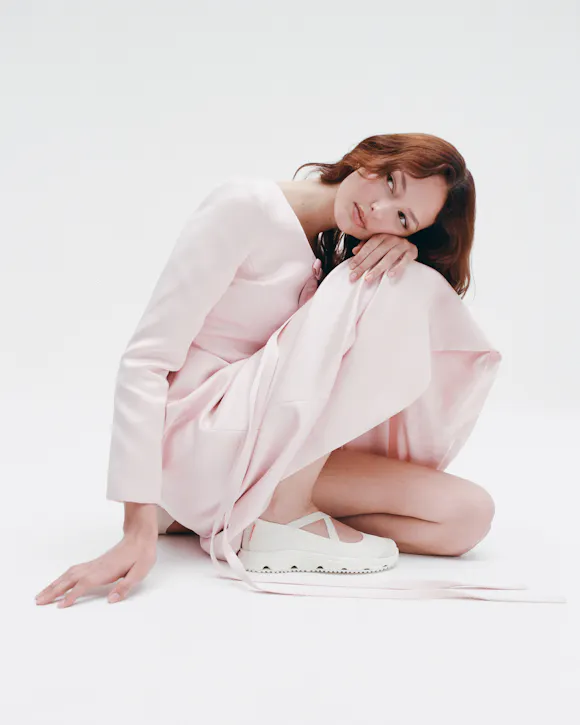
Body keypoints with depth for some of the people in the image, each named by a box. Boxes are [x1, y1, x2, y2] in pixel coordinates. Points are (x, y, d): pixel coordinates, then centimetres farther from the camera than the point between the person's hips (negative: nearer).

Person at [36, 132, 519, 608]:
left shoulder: (340, 250, 12)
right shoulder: (245, 206, -11)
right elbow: (145, 361, -17)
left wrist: (406, 250, -15)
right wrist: (139, 529, -24)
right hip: (197, 440, -8)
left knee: (468, 516, -9)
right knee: (393, 287, -16)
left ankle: (234, 510, -1)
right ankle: (281, 517, -16)